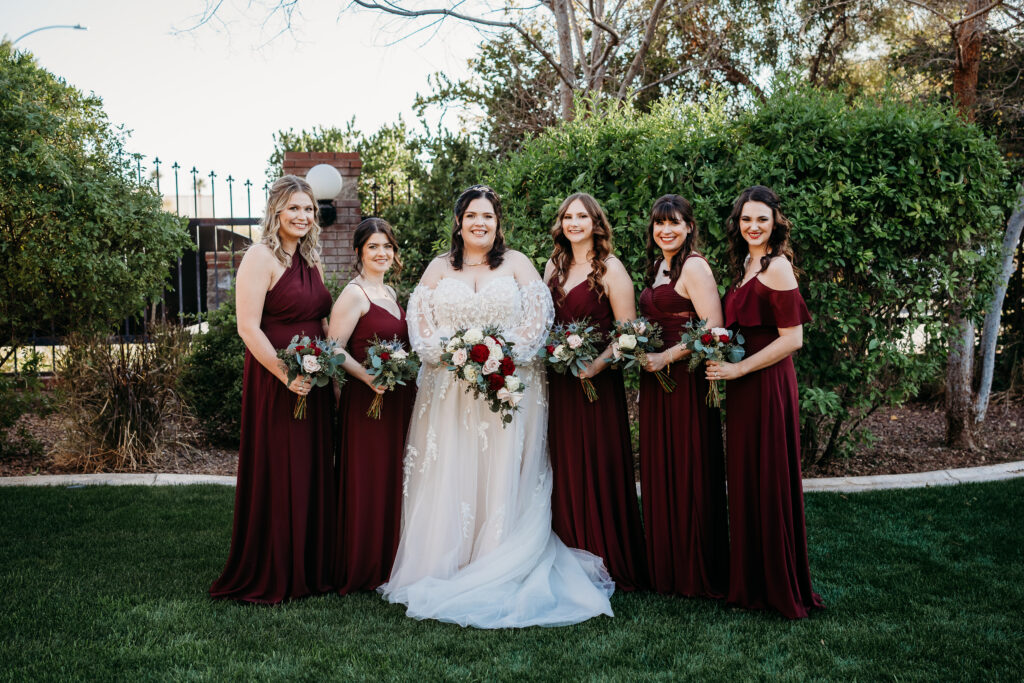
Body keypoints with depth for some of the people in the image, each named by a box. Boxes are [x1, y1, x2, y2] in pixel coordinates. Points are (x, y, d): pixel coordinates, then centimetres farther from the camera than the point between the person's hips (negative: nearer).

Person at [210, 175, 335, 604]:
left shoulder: (310, 259, 14)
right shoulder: (261, 258, -11)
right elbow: (248, 327, -18)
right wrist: (286, 375, -22)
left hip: (312, 386, 8)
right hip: (274, 383, -8)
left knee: (311, 475, 13)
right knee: (275, 477, 0)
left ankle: (308, 571, 26)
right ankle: (267, 579, 14)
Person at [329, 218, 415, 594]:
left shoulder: (390, 292, 16)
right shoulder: (354, 294, -9)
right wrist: (367, 375, -27)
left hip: (399, 398, 8)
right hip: (366, 400, -8)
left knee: (393, 480, 12)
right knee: (366, 482, -3)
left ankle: (388, 562, 23)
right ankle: (361, 570, 8)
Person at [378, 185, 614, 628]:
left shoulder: (517, 263, 7)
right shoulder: (439, 267, 11)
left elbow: (538, 317, -1)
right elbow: (419, 321, 5)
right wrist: (451, 353, -11)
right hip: (449, 389, 1)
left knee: (503, 478, -2)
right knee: (449, 476, 0)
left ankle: (502, 572, 3)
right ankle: (445, 567, 6)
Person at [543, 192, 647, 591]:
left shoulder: (610, 269, -5)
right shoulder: (554, 266, 13)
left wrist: (596, 365, -20)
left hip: (597, 380, -6)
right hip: (559, 381, 6)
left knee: (601, 471, -2)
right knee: (566, 472, 8)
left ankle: (614, 566, 10)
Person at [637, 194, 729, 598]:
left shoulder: (693, 266, -10)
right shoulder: (657, 266, 17)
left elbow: (713, 330, -19)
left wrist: (666, 357, -19)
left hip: (685, 381, -9)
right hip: (655, 383, 9)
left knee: (688, 475, -2)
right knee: (658, 474, 11)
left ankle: (697, 575, 10)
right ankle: (665, 569, 21)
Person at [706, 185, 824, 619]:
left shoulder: (777, 267, -14)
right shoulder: (747, 265, 14)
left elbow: (792, 339, -18)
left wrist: (738, 369, -17)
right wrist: (723, 361, 7)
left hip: (767, 386, -9)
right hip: (744, 387, 9)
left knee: (768, 482, 0)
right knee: (746, 481, 13)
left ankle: (781, 589, 13)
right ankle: (751, 581, 25)